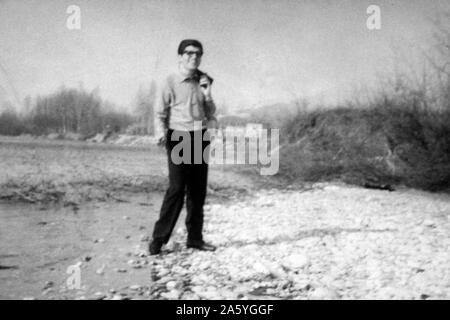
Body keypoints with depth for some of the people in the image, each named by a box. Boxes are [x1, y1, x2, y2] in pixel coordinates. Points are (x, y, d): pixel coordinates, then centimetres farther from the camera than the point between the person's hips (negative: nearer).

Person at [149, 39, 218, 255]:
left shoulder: (202, 81, 13)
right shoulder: (171, 82, -3)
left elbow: (210, 113, 15)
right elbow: (160, 112, -3)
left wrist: (207, 94, -1)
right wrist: (162, 132, -18)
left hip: (200, 139, 5)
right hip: (179, 138, -5)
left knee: (198, 190, 6)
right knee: (177, 188, -10)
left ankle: (195, 237, 16)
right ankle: (159, 238, -2)